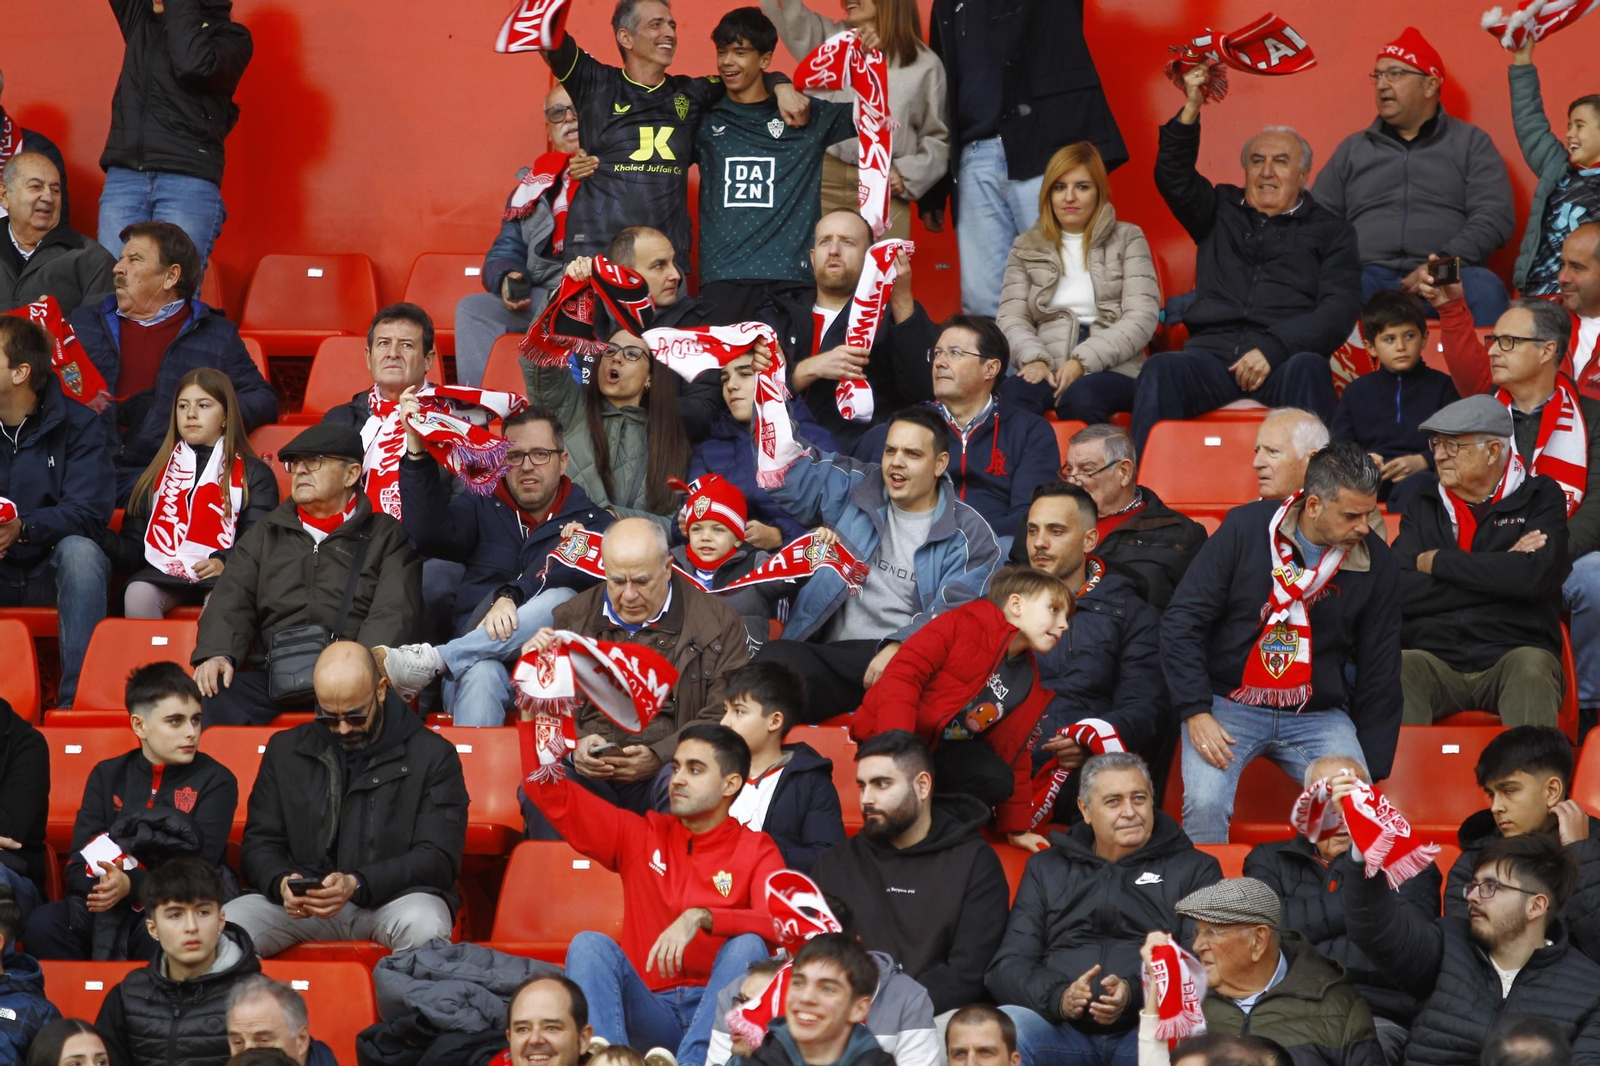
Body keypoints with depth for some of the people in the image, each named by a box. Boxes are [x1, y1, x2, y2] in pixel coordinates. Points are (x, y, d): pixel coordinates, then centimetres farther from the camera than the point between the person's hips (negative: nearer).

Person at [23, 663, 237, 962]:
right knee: (43, 925, -28)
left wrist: (132, 885, -23)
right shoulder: (107, 776, 13)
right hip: (108, 907, 3)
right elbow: (79, 867, 7)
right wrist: (105, 884, -17)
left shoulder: (215, 781, 3)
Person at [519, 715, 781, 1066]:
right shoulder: (641, 836, 14)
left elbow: (778, 925, -15)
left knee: (748, 945, -29)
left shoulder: (756, 850, 5)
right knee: (589, 944, -22)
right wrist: (531, 716, 1)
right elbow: (550, 792, 12)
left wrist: (701, 917, -28)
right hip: (650, 1012, 2)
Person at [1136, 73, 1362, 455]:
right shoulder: (1221, 212, 28)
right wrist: (1191, 108, 0)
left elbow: (1339, 310, 4)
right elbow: (1173, 176, 14)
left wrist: (1273, 348, -12)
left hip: (1284, 360, -2)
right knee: (1161, 370, -31)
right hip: (1212, 351, 2)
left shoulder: (1330, 231, 18)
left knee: (1307, 369, -38)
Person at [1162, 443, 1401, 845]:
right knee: (1204, 804, -27)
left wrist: (1370, 773, 3)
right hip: (1228, 703, -2)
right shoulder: (1246, 529, -8)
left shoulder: (1377, 563, -1)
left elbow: (1379, 675, 6)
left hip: (1319, 716, 2)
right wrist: (1196, 712, -14)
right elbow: (1181, 622, -5)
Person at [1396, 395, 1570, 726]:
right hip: (1436, 661, 2)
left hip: (1512, 655, -2)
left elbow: (1537, 575, -12)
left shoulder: (1540, 498, 9)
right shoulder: (1424, 506, 17)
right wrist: (1498, 570, -4)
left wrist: (1438, 562, -3)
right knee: (1397, 670, -31)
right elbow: (1397, 594, 0)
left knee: (1531, 668, -35)